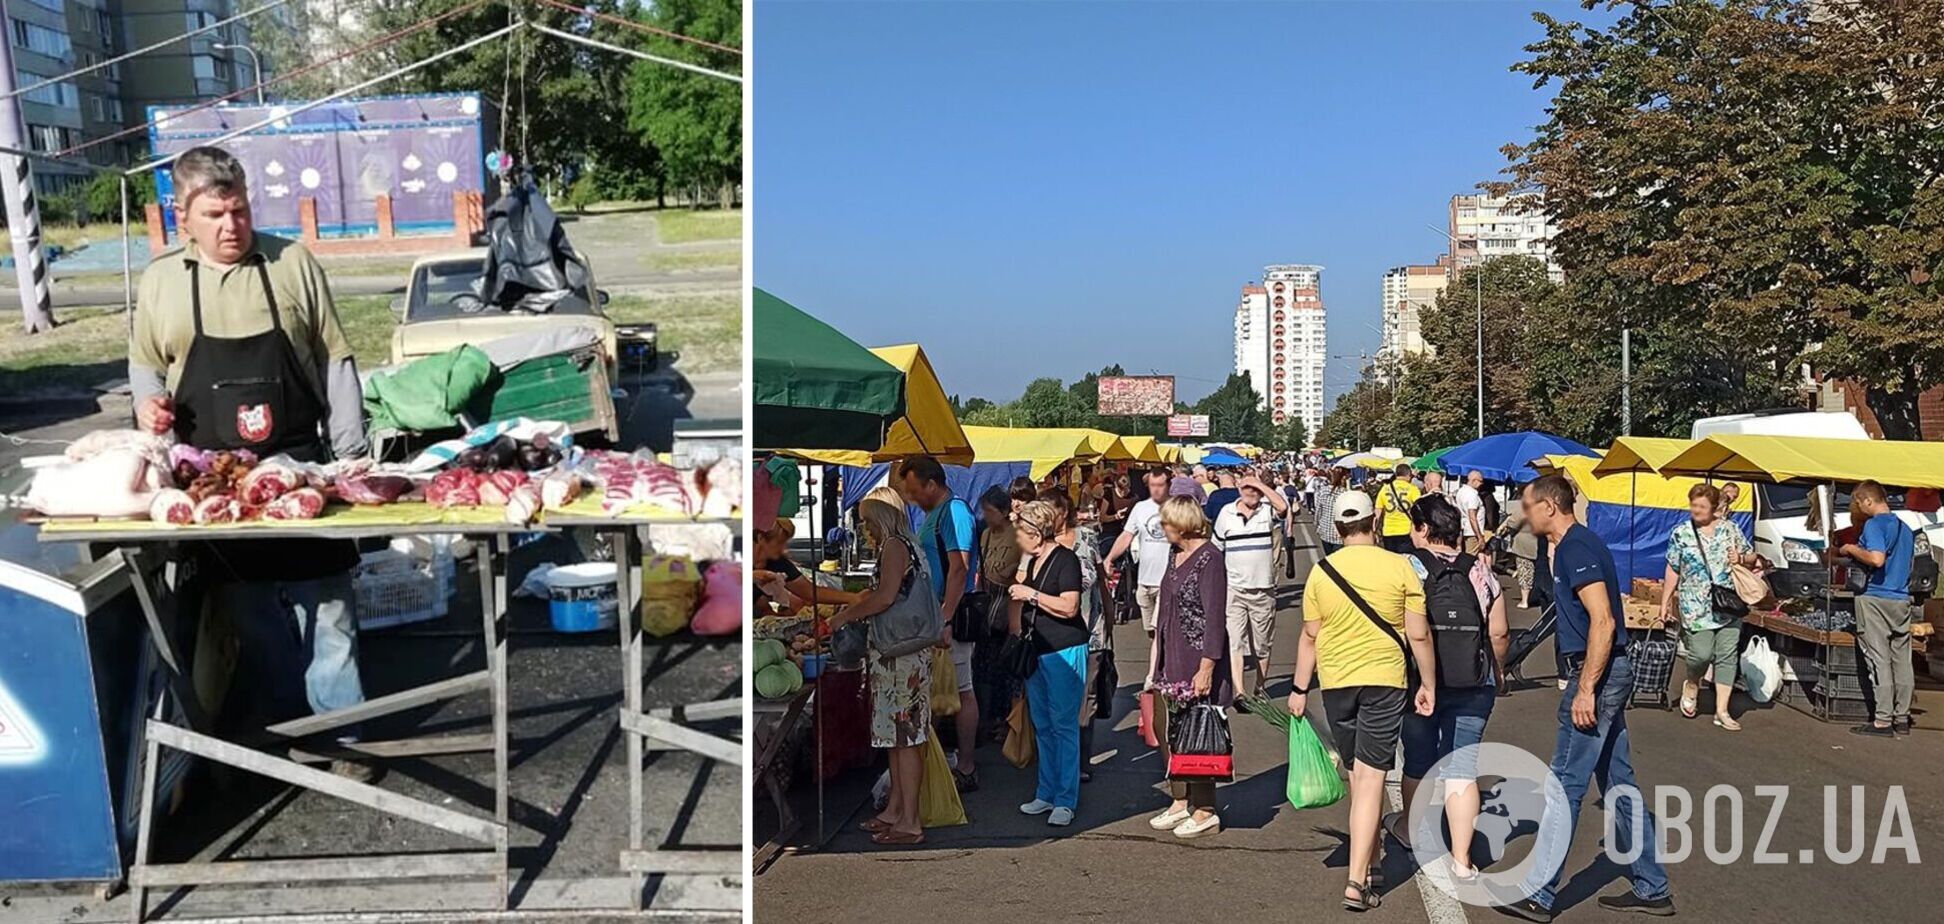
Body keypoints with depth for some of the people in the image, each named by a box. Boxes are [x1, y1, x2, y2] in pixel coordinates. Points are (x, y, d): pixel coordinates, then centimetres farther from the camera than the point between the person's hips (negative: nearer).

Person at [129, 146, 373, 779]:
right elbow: (144, 364, 16)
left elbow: (335, 362, 2)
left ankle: (345, 737, 10)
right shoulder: (160, 280, 4)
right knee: (254, 618, 12)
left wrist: (351, 453, -1)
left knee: (325, 610, 1)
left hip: (301, 468, -2)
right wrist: (148, 402, -8)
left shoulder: (293, 264, -1)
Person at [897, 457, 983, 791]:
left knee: (961, 691, -4)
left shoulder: (954, 511, -14)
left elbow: (959, 569, -22)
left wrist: (945, 620, -25)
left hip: (953, 614, -10)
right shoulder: (933, 514, 16)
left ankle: (966, 770, 2)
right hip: (937, 613, 10)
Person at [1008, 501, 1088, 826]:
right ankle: (1046, 794, 20)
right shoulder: (1033, 562, 15)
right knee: (1042, 727, 12)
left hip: (1064, 652, -9)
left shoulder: (1065, 559, -11)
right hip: (1036, 651, 9)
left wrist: (1030, 594, -16)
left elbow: (1068, 606, -21)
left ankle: (1065, 800, 0)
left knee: (1064, 726, -4)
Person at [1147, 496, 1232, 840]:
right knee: (1164, 726, 12)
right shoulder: (1175, 554, 11)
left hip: (1197, 660, -9)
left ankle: (1205, 811, 10)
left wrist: (1206, 668, -22)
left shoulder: (1209, 559, -15)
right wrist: (1157, 650, 19)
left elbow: (1214, 618, -19)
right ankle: (1180, 801, 24)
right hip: (1172, 657, 9)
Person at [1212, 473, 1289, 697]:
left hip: (1264, 589, 0)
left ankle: (1260, 688, 29)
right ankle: (1239, 692, -15)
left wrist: (1260, 484, -18)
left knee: (1262, 645, 12)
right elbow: (1216, 548, 10)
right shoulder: (1226, 512, 2)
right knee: (1234, 641, -11)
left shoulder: (1267, 510, -1)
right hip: (1233, 589, 0)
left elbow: (1283, 507, -26)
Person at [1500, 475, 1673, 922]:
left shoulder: (1576, 548, -16)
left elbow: (1603, 621, -24)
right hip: (1608, 674, 10)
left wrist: (1585, 690, -24)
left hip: (1597, 675, -10)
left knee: (1566, 784, -5)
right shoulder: (1576, 543, 15)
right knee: (1619, 784, 15)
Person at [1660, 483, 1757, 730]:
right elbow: (1672, 571, 4)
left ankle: (1722, 711, 9)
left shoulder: (1730, 529, 5)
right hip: (1697, 607, -2)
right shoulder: (1680, 533, 0)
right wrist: (1665, 603, 3)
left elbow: (1751, 558, 15)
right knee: (1702, 654, -10)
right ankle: (1691, 683, 24)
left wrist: (1740, 558, -8)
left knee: (1728, 656, 2)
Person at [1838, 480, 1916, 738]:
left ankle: (1882, 721, -4)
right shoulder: (1905, 528, 15)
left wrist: (1852, 549, -7)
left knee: (1879, 661, -5)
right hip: (1902, 600, 8)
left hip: (1876, 599, -7)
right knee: (1901, 661, 10)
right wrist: (1855, 555, 24)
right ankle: (1902, 718, 16)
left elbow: (1877, 559, -24)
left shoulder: (1874, 524, -10)